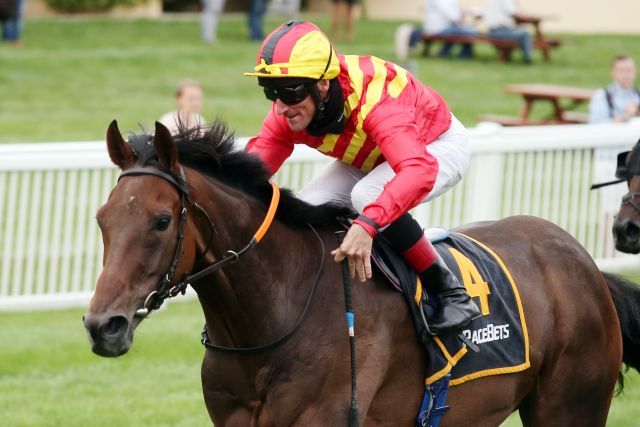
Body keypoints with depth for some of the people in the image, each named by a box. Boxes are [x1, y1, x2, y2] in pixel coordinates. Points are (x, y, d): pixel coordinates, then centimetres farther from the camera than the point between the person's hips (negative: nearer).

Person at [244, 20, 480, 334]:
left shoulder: (372, 99, -43)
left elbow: (420, 170, -56)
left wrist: (367, 225, -69)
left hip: (439, 146, -7)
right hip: (372, 157, 7)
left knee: (367, 195, -35)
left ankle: (451, 294, -24)